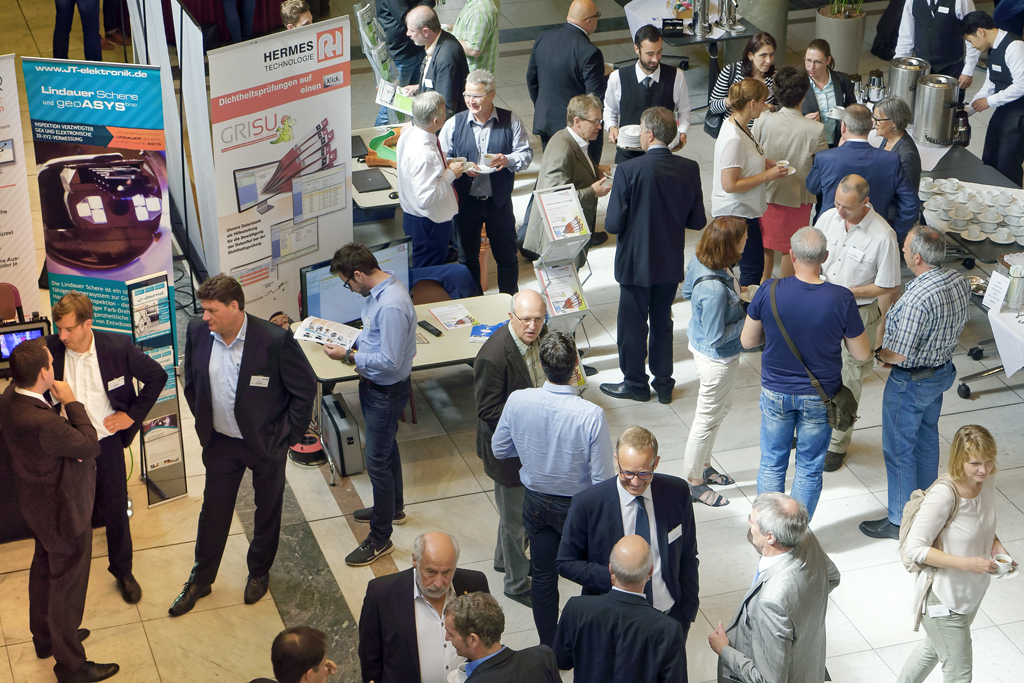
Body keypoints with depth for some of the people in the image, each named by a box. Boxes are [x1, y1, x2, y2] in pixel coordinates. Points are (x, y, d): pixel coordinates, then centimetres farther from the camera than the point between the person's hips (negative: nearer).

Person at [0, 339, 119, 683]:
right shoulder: (43, 422, -40)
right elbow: (90, 445, -24)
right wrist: (71, 402, -19)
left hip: (38, 503, 10)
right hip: (64, 510, -9)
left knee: (44, 570, 28)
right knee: (67, 585, 9)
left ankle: (45, 638, 50)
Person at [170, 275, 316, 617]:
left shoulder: (275, 340, -25)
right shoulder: (197, 332, -10)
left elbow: (305, 388, -14)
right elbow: (191, 381, 9)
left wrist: (287, 435, -11)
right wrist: (204, 422, 8)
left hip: (266, 444, -3)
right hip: (220, 443, 3)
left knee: (267, 510, 17)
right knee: (213, 511, 15)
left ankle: (259, 572, 40)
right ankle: (200, 580, 33)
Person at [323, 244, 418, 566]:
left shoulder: (392, 305, -32)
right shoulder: (378, 289, -1)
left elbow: (390, 361, -30)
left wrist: (348, 356, -23)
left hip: (387, 391, -10)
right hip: (374, 384, 10)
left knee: (377, 460, 0)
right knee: (386, 447, 27)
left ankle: (380, 538, 13)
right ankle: (393, 508, 48)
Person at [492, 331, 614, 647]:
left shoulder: (517, 401, -21)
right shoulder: (591, 415, -31)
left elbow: (499, 449, -4)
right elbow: (603, 478, -21)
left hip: (535, 502, 3)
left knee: (543, 576, 20)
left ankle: (548, 648, 37)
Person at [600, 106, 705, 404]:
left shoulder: (629, 170, -22)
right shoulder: (690, 169, -9)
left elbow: (613, 225, -19)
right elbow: (698, 221, -3)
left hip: (636, 263, -4)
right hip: (671, 264, 4)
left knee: (632, 324, 13)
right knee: (662, 322, 20)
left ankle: (635, 383, 27)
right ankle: (664, 384, 30)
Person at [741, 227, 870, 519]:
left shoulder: (768, 292, -19)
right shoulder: (842, 299, -20)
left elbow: (747, 341, -5)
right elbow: (862, 354, -9)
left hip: (775, 393, 1)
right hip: (820, 397, 0)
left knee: (771, 464, 19)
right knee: (809, 469, 17)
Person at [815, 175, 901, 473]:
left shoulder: (883, 236, -23)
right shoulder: (828, 217, -7)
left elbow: (889, 286, -15)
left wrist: (847, 292, -20)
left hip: (858, 314, -5)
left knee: (848, 381, 7)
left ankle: (837, 444, 24)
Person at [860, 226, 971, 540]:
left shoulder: (917, 299, -35)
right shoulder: (960, 281, -8)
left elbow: (899, 354, -28)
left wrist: (881, 354, -7)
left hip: (911, 382, -9)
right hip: (943, 370, 9)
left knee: (899, 448, 8)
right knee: (927, 437, 26)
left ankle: (900, 521, 21)